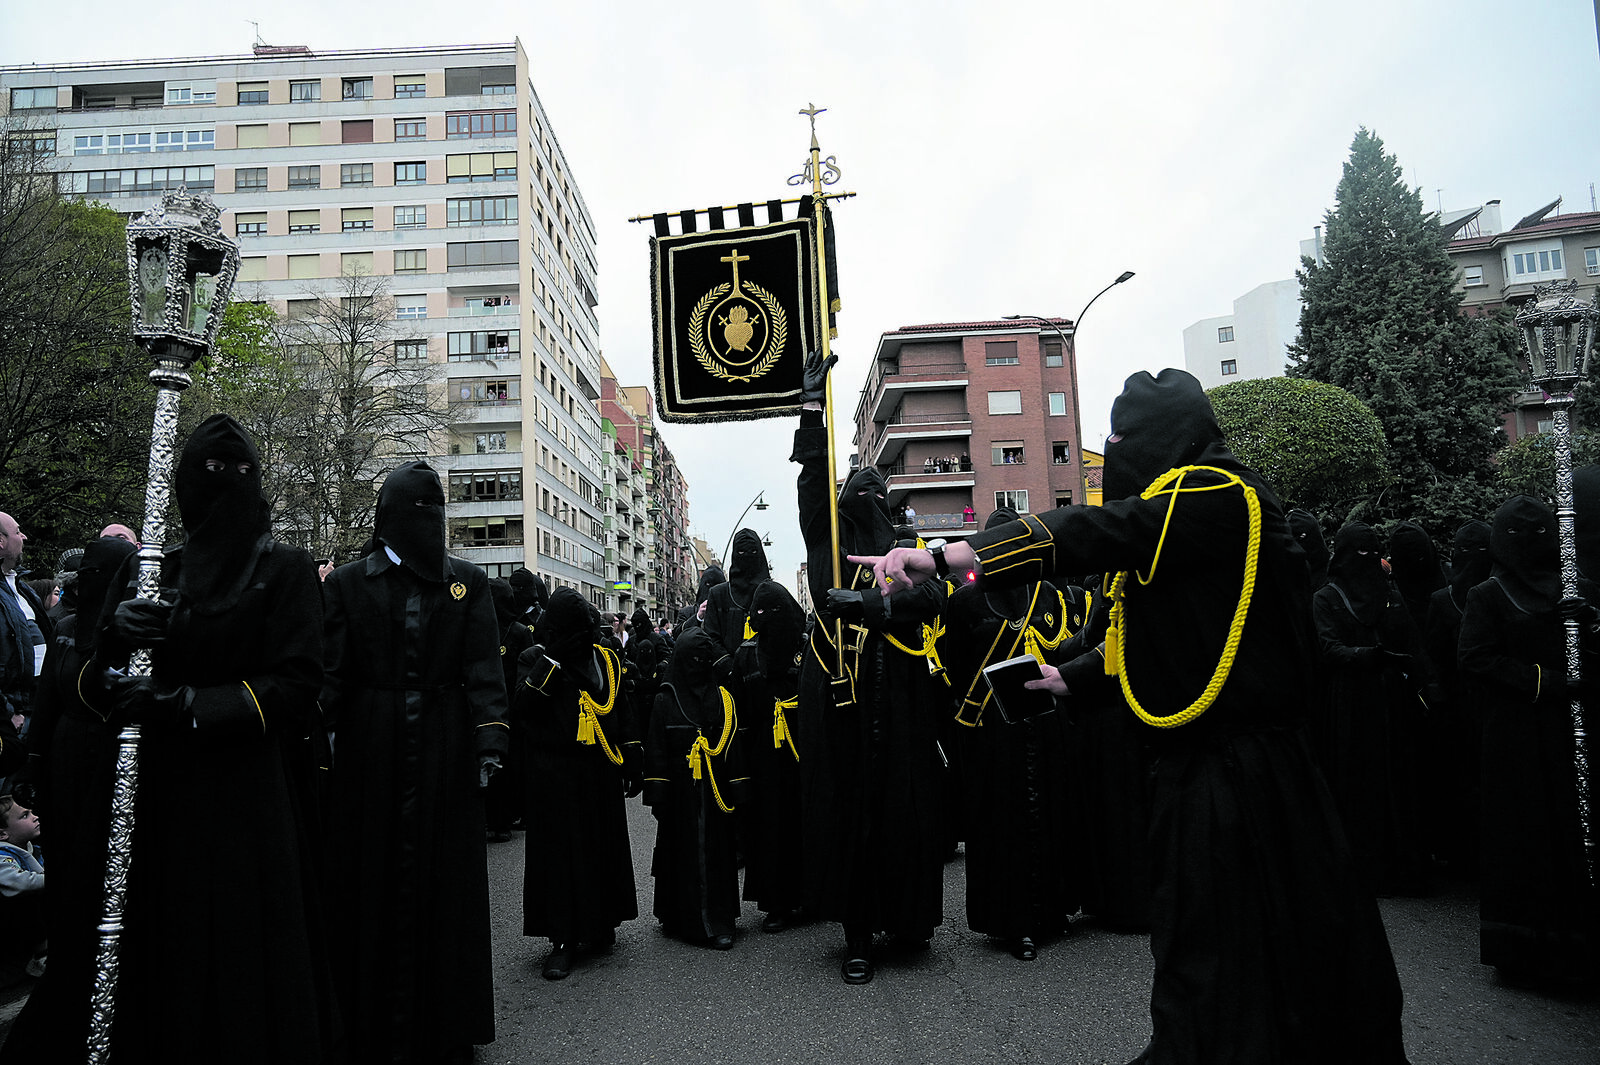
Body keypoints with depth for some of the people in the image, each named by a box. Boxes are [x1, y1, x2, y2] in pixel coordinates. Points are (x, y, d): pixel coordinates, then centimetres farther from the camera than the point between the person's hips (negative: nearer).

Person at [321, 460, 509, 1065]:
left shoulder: (467, 582, 6)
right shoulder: (348, 583, 5)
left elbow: (484, 667, -1)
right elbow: (331, 669, -1)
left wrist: (491, 735, -11)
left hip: (446, 756, 1)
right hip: (372, 754, 0)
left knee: (447, 884, 6)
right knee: (376, 884, 6)